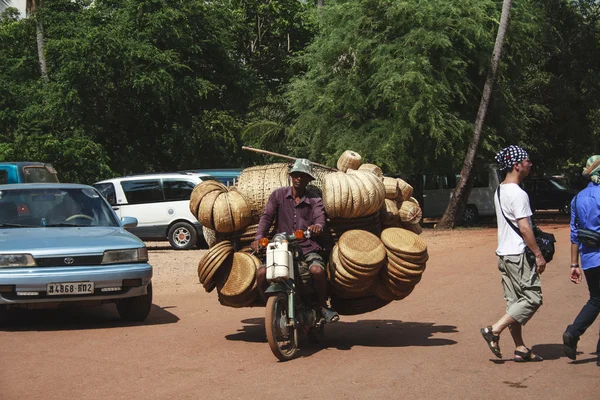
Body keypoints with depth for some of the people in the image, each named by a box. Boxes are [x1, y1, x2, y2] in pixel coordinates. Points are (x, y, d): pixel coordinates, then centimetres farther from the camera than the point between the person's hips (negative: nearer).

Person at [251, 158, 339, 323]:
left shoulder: (314, 200, 9)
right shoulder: (278, 195, 11)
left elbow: (320, 218, -8)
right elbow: (267, 216, 3)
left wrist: (317, 226, -35)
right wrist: (259, 237, -15)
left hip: (307, 249, -1)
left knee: (317, 270, -32)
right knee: (262, 273, -23)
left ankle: (323, 306, -5)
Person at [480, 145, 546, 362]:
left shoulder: (500, 191, 13)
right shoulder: (518, 194, -16)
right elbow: (524, 228, -19)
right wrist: (538, 254, -13)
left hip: (504, 253, 10)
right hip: (518, 255, -10)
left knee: (514, 301, 10)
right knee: (532, 298, -5)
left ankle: (520, 348, 12)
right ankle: (494, 330, -8)